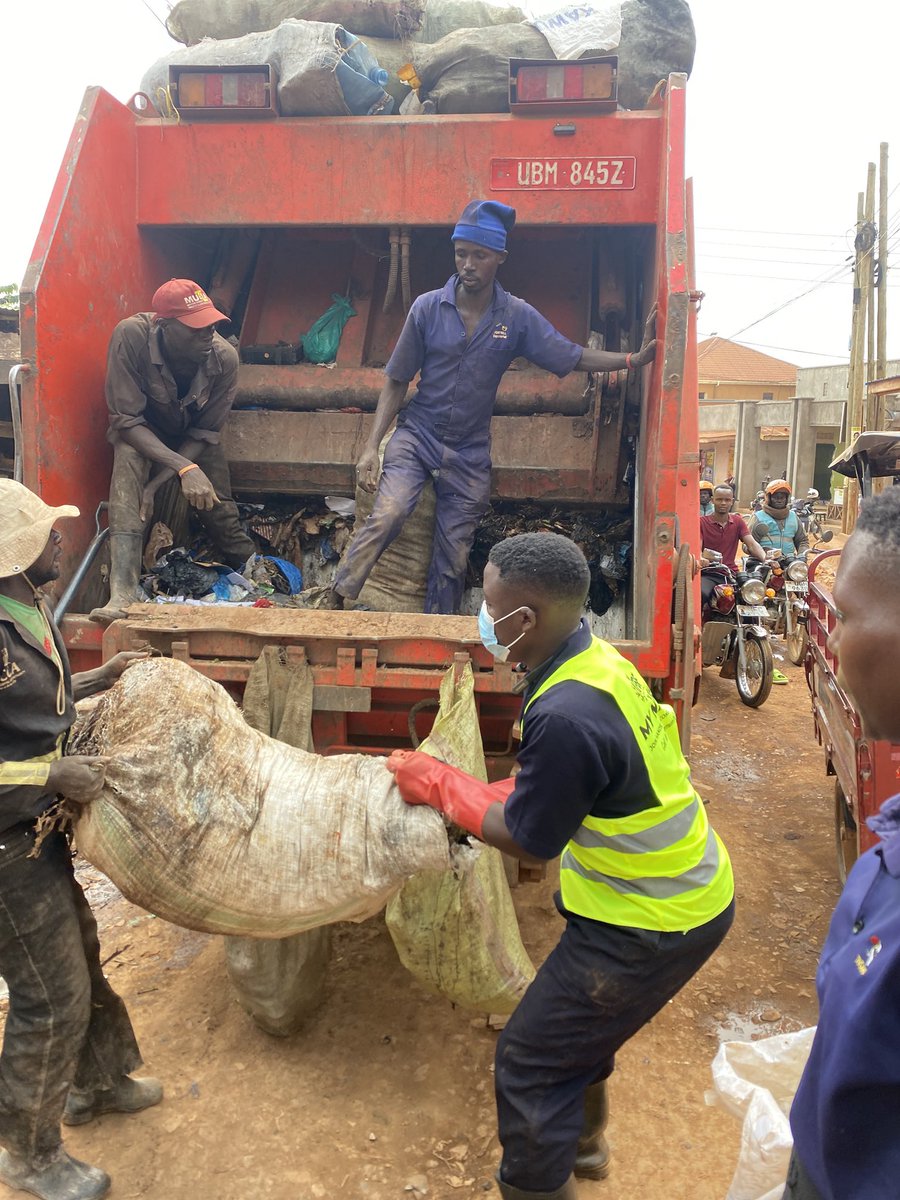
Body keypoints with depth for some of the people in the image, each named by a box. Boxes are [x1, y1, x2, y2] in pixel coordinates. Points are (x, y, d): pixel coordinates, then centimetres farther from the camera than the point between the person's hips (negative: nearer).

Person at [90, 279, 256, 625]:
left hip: (193, 437, 2)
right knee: (128, 458, -34)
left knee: (221, 513, -7)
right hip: (143, 433, -2)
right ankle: (122, 593, -40)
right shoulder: (131, 336, -36)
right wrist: (185, 469, -43)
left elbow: (205, 434, -18)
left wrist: (157, 482, -28)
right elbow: (126, 421, -32)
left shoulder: (225, 357, -29)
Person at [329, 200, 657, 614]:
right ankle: (335, 602, -15)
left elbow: (574, 358, 2)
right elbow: (396, 382, -1)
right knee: (387, 514, -29)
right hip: (417, 435, -1)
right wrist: (371, 447, -8)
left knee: (452, 562, 6)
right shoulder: (427, 308, -6)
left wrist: (635, 358, -12)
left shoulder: (518, 317, -3)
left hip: (470, 452, 2)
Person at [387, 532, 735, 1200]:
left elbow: (528, 840, -17)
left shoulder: (564, 716, -32)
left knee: (529, 1063, 5)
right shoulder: (600, 661, -4)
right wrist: (462, 793, 3)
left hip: (654, 925, -9)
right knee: (578, 1017, 30)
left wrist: (439, 785, -6)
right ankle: (584, 1142, 53)